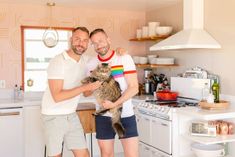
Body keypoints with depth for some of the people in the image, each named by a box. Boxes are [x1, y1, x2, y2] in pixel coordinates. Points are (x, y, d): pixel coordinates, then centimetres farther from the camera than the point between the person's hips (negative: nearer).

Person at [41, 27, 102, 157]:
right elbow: (57, 96, -24)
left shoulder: (84, 60, 3)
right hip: (54, 117, -6)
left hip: (71, 115, 6)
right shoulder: (58, 62, -18)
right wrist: (85, 87, -25)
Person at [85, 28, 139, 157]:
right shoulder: (91, 64, 3)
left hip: (126, 115, -3)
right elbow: (86, 93, 8)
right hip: (103, 116, 3)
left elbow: (134, 88, -13)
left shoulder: (124, 58, -8)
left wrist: (114, 104, -23)